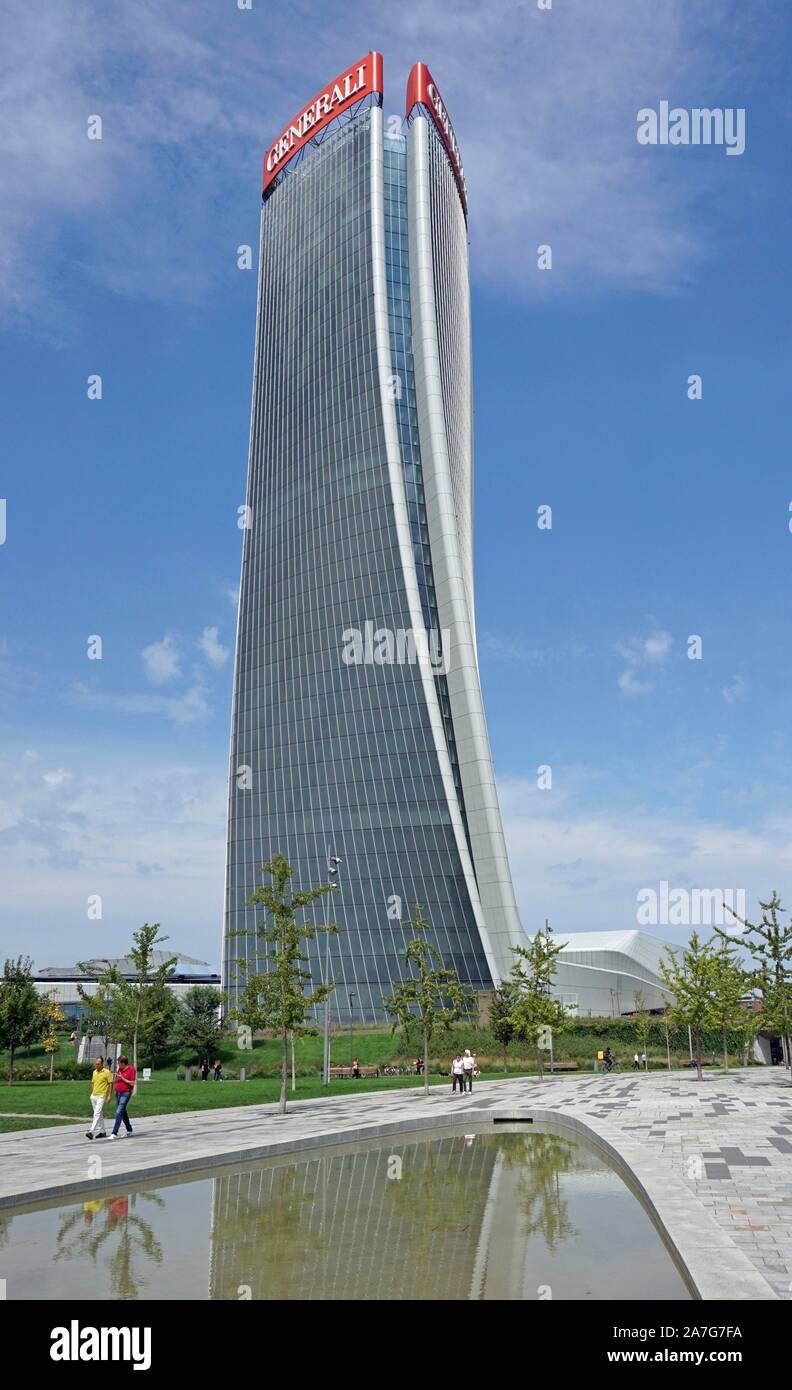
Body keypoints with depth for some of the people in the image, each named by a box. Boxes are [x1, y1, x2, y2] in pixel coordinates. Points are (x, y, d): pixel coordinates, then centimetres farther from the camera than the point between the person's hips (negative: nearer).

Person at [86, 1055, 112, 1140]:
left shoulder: (106, 1072, -8)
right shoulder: (94, 1072, 11)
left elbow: (110, 1084, -7)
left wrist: (109, 1095, -11)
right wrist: (92, 1093, 17)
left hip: (101, 1096, -7)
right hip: (93, 1096, 7)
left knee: (97, 1114, -15)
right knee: (100, 1114, 12)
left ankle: (91, 1132, -22)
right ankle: (103, 1132, 19)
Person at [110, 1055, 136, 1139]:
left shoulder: (131, 1069, -13)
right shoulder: (119, 1069, 8)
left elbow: (132, 1083, -15)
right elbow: (116, 1081, 17)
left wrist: (122, 1078, -16)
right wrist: (116, 1077, -5)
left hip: (126, 1093, -8)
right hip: (118, 1093, 8)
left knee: (119, 1112, -15)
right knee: (123, 1113, 16)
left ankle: (114, 1133, -15)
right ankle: (129, 1130, 30)